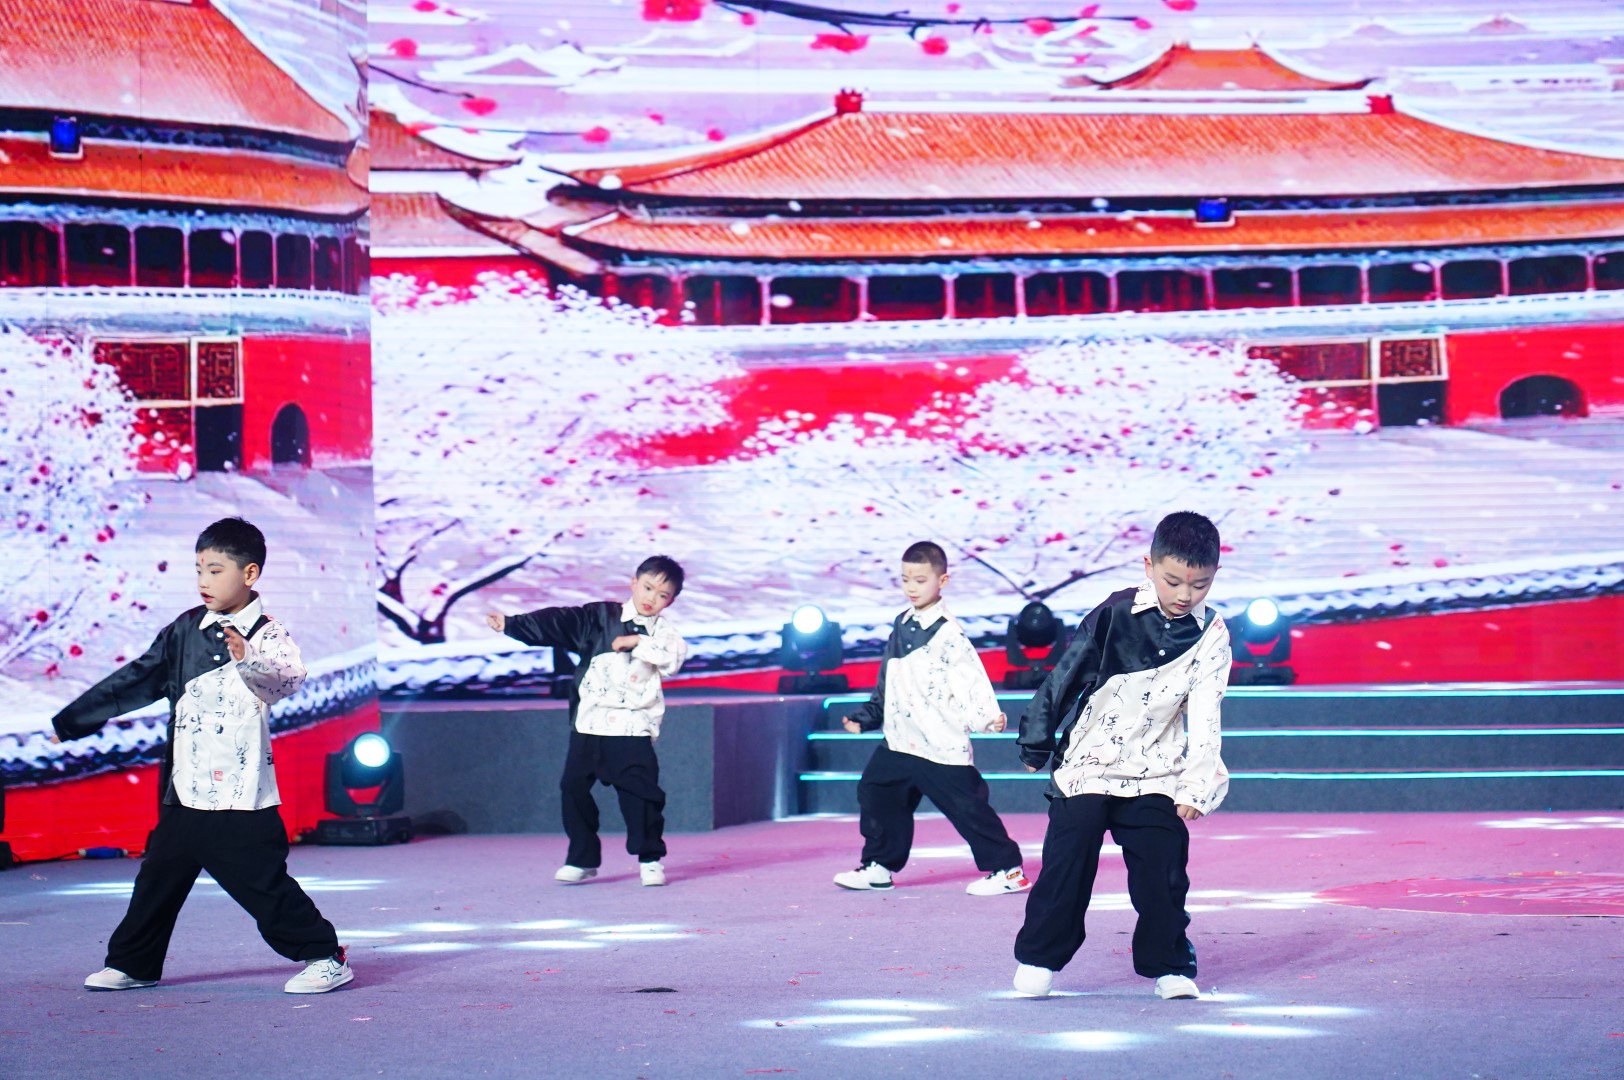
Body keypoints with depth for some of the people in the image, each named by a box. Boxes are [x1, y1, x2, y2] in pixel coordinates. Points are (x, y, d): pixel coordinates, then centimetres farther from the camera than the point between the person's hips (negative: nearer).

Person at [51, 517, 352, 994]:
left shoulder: (268, 636, -8)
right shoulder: (185, 630, 9)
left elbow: (286, 678, -28)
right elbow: (136, 679, 17)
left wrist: (248, 659, -49)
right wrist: (70, 721, 21)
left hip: (241, 794, -6)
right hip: (185, 793, 6)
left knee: (263, 883, -7)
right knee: (159, 878, 15)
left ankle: (325, 958, 2)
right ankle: (131, 963, 29)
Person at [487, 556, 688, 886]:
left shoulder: (662, 631, 5)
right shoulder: (600, 617, 7)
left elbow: (674, 657, -13)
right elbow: (557, 623, -2)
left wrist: (638, 642, -17)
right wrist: (511, 623, -11)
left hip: (632, 728, -2)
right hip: (588, 724, 2)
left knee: (639, 792, -8)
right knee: (574, 787, 2)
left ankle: (650, 859, 6)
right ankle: (583, 859, 14)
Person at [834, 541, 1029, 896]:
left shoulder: (948, 632, -12)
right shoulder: (901, 626, 12)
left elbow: (971, 679, -19)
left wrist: (987, 716, -32)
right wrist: (865, 717, 25)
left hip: (942, 745, -8)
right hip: (900, 740, 8)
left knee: (966, 806, -7)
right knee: (875, 794, 14)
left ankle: (1007, 869, 2)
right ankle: (878, 865, 27)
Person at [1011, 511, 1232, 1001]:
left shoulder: (1211, 636, -4)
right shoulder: (1116, 614, -9)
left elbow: (1205, 716, -7)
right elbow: (1067, 674, -1)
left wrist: (1194, 786, -14)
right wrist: (1037, 741, 3)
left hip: (1156, 775, 1)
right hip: (1087, 764, -1)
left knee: (1162, 870, -2)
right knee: (1067, 861, -3)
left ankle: (1170, 964, 11)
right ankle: (1039, 957, 9)